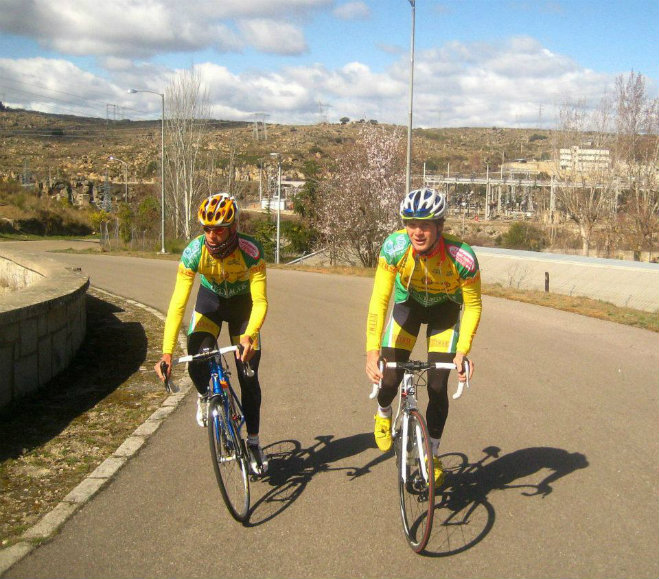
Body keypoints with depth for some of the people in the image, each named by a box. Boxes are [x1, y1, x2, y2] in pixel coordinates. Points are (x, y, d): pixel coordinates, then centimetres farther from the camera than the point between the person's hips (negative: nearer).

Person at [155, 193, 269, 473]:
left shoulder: (251, 250, -33)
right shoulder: (194, 252, -30)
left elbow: (260, 301, -34)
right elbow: (178, 304, -32)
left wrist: (249, 336, -53)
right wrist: (167, 353, -40)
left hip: (243, 303, -1)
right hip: (210, 300, 1)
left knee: (249, 376, -4)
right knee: (197, 364, -22)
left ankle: (253, 441, 15)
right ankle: (204, 396, 14)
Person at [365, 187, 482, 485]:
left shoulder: (462, 257, -35)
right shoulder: (394, 247, -34)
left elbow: (473, 305, -21)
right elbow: (379, 299, -32)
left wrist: (463, 350, -31)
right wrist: (372, 350, -41)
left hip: (445, 310, -1)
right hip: (408, 305, 1)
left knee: (437, 387, -5)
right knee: (389, 378, -8)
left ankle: (433, 455, 17)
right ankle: (383, 413, 30)